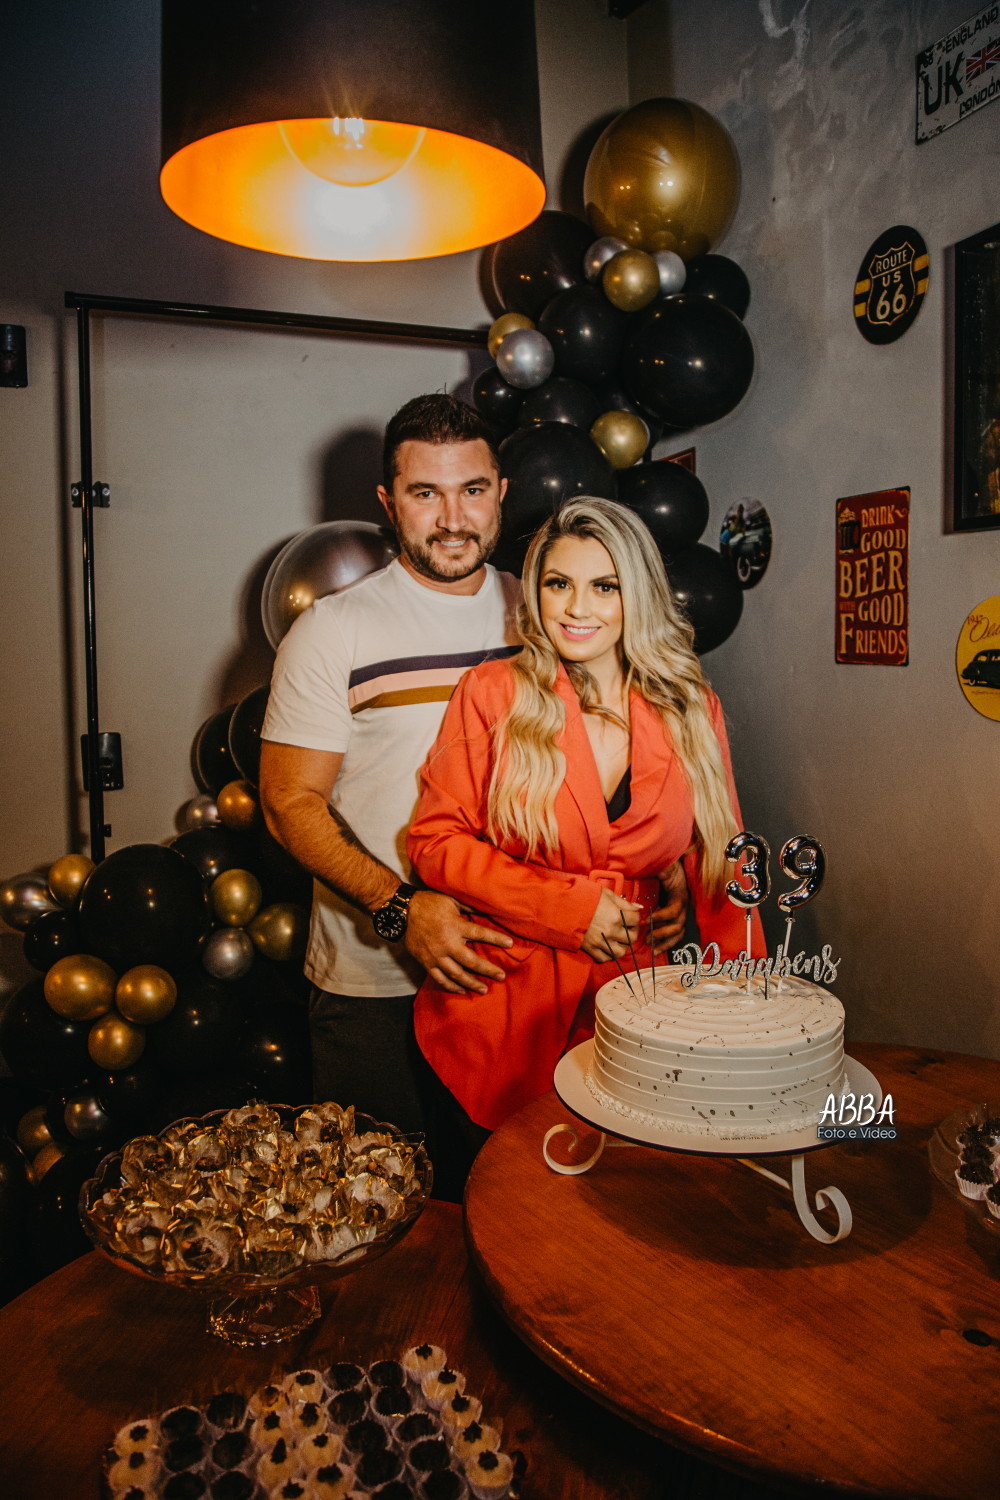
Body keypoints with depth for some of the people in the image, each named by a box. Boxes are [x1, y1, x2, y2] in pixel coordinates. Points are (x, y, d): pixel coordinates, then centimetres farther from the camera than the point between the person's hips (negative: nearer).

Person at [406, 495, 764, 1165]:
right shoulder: (493, 693, -6)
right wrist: (571, 907, -14)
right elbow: (435, 840, -6)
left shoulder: (693, 711, 1)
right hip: (499, 1015, -1)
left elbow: (721, 865, 6)